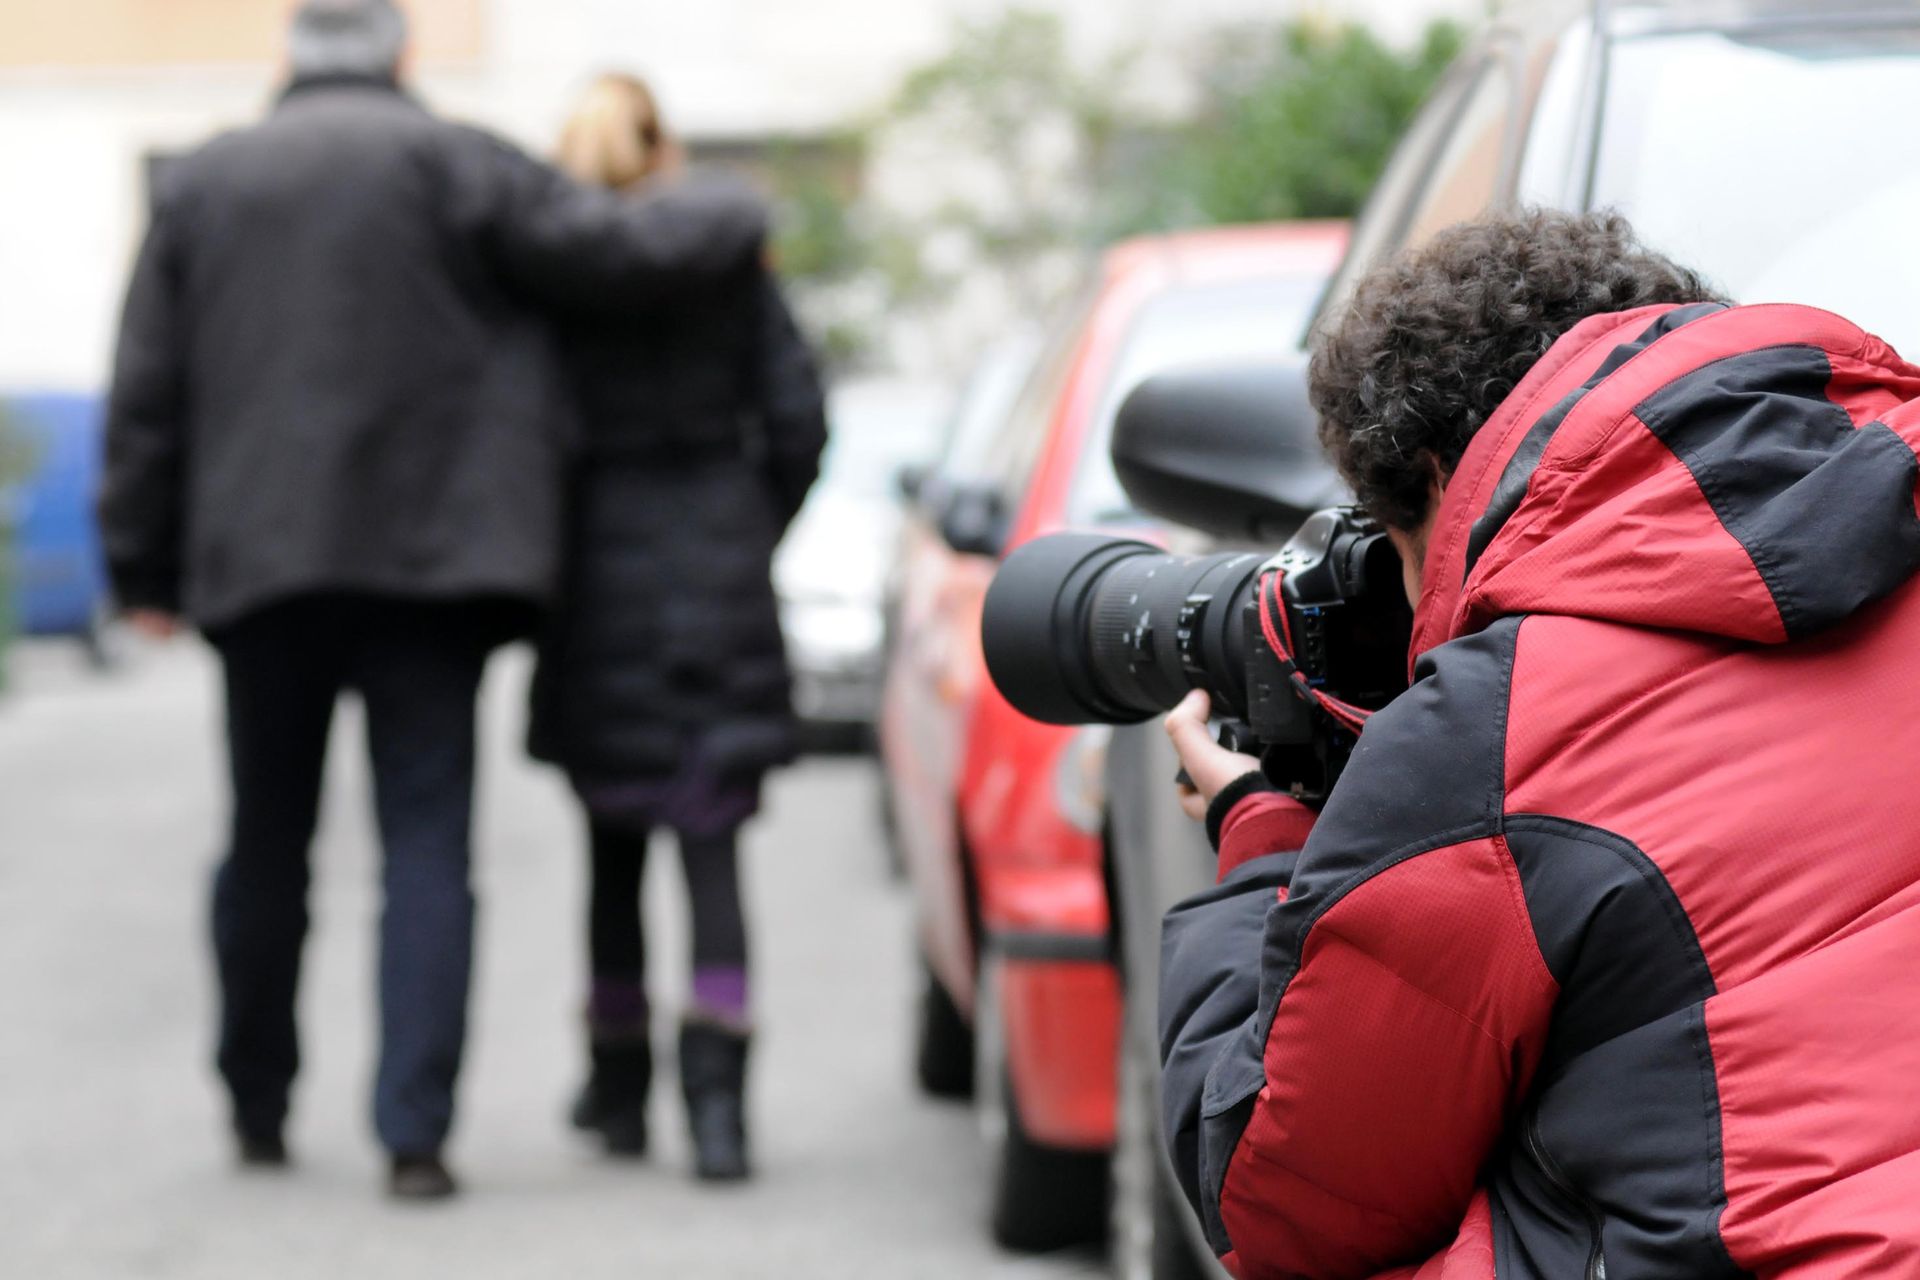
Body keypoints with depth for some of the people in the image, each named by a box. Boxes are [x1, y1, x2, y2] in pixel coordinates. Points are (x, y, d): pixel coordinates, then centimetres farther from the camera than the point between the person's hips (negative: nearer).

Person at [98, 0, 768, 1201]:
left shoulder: (201, 184, 9)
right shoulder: (450, 164, -3)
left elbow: (148, 397, 8)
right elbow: (620, 250, -6)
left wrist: (145, 567, 12)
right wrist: (740, 218, 14)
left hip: (257, 562, 3)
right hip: (427, 558, -3)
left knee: (268, 842, 15)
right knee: (427, 842, -1)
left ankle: (258, 1110, 24)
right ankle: (415, 1127, -10)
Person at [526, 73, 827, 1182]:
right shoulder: (730, 258, 2)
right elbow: (797, 417, 0)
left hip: (600, 580, 0)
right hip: (718, 579, 0)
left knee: (615, 849, 14)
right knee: (712, 848, -2)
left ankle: (621, 1086, 22)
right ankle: (716, 1082, -18)